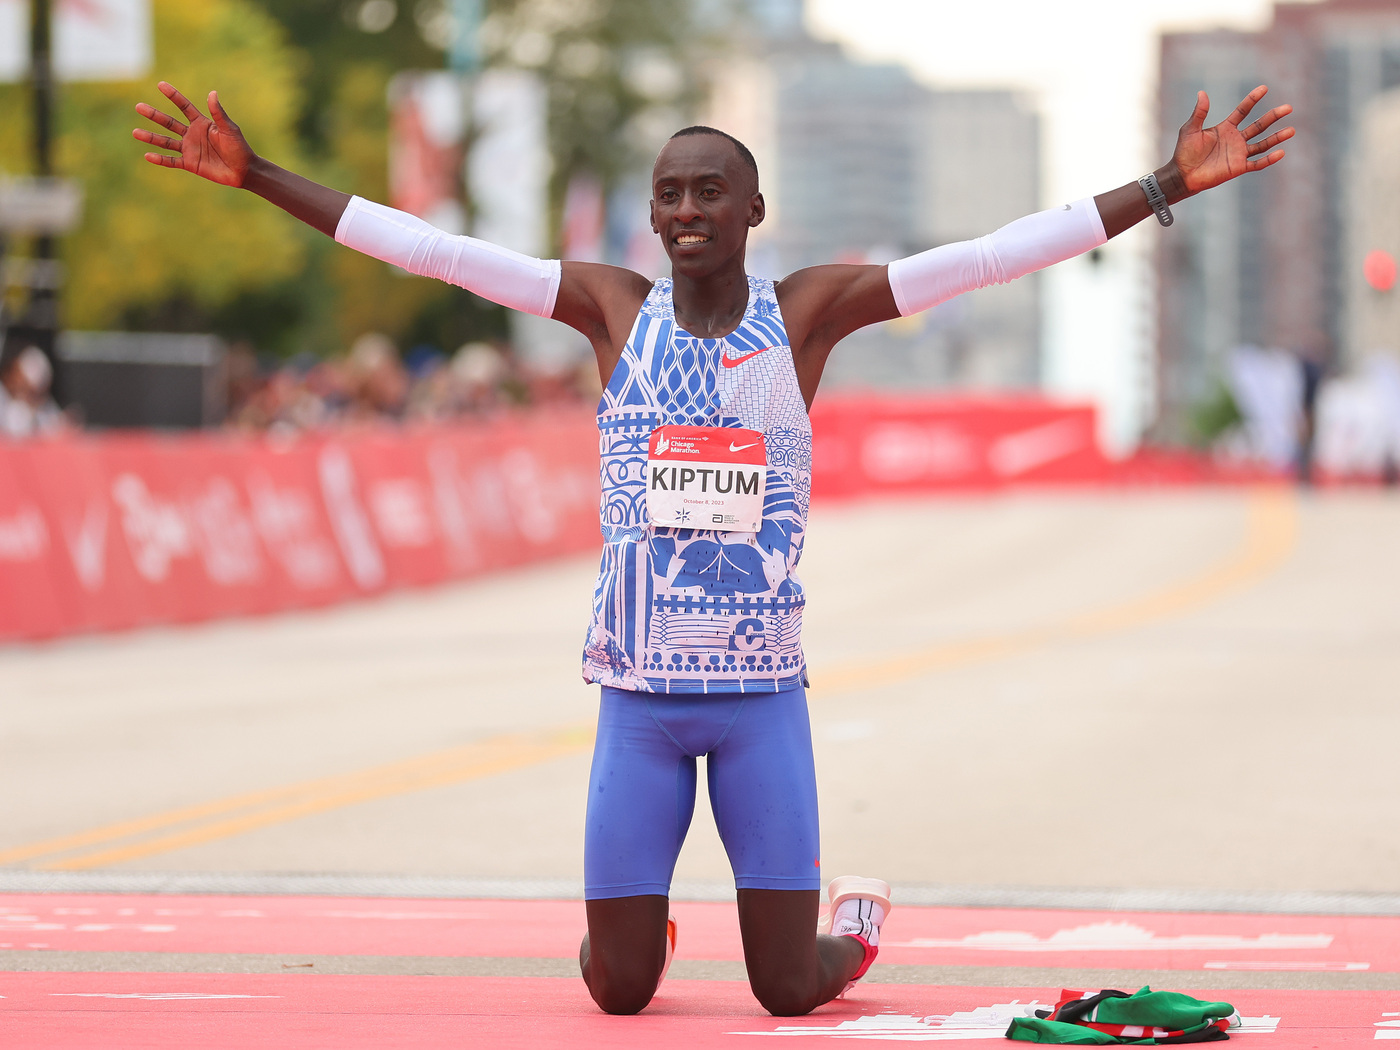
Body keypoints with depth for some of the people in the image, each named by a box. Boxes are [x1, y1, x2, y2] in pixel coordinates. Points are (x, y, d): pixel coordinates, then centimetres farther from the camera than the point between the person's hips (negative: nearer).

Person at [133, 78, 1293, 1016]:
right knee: (619, 990, 2)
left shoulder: (808, 311, 0)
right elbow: (428, 247, 0)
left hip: (763, 694, -1)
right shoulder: (614, 307, 3)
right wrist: (257, 175, -4)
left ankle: (856, 920, 35)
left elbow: (996, 253, -5)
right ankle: (646, 931, 39)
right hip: (638, 696, 1)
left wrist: (1167, 186, -12)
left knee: (788, 988, -1)